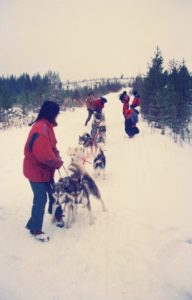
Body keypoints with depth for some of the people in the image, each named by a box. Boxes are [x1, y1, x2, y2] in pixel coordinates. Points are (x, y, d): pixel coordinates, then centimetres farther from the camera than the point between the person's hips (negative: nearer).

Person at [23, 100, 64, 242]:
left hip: (45, 169, 9)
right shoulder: (41, 129, -28)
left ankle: (58, 215, 40)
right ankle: (35, 229, 15)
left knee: (53, 192, 19)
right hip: (37, 170, -9)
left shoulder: (46, 126, 5)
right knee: (41, 199, -1)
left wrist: (57, 156, -3)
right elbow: (45, 154, -33)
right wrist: (59, 162, -17)